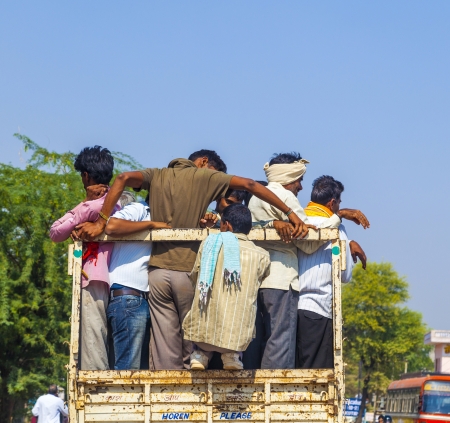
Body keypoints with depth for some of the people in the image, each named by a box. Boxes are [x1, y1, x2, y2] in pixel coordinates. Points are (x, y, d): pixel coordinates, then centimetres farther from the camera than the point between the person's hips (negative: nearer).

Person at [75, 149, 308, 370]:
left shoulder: (156, 176, 12)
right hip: (189, 271, -3)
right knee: (193, 342, 5)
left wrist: (101, 223, -9)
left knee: (164, 351, 1)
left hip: (158, 271, 3)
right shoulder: (205, 177, 3)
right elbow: (249, 185, -3)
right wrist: (290, 214, -3)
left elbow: (123, 179, -5)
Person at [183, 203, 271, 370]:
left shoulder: (209, 243, 4)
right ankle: (231, 355, 8)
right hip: (237, 335, -1)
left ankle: (201, 354, 9)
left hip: (201, 330, 1)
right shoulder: (262, 256, 3)